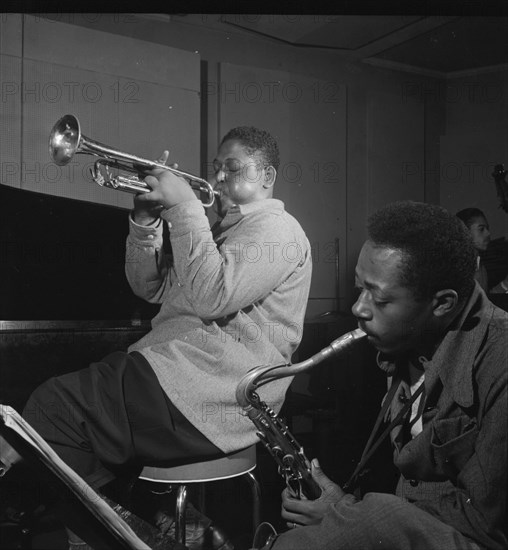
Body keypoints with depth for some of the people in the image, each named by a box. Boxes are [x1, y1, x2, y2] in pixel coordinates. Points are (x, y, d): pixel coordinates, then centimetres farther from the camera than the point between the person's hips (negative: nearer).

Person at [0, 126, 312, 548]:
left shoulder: (277, 229, -5)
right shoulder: (220, 229, 25)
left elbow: (210, 297, -22)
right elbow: (150, 288, 18)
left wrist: (185, 208, -17)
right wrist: (147, 221, 3)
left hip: (206, 400, -10)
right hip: (170, 369, 10)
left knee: (55, 405, -16)